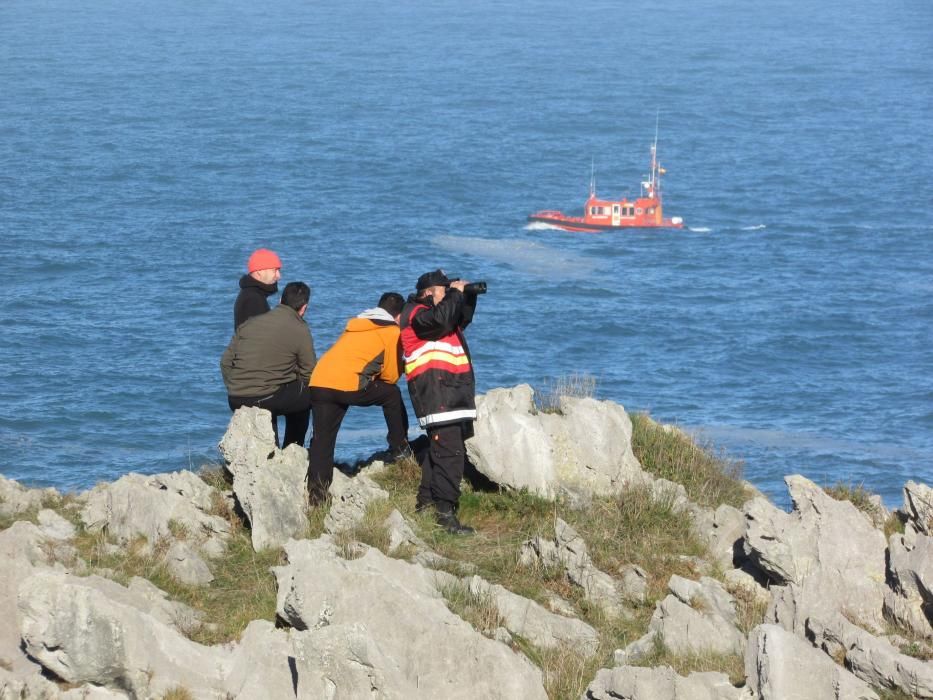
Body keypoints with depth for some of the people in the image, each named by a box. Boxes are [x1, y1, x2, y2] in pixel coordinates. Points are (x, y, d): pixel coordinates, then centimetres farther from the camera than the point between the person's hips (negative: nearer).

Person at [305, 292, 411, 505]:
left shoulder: (356, 325, 29)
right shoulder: (393, 332, 8)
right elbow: (391, 375, 9)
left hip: (318, 384, 6)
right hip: (348, 386, -6)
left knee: (322, 441, 6)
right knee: (392, 394, 20)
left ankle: (316, 495, -3)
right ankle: (399, 449, 27)